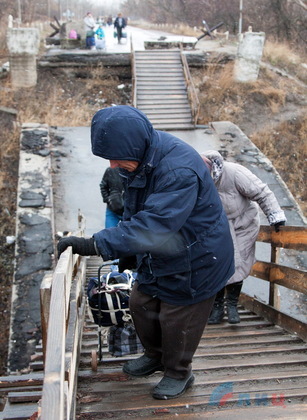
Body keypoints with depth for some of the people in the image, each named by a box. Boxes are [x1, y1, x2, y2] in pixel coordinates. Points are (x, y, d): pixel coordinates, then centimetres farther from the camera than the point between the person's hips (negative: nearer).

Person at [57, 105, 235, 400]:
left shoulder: (180, 171, -38)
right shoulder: (138, 156, -9)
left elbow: (153, 226, -45)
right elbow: (133, 210, 6)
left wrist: (94, 245, -47)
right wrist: (127, 250, 11)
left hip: (194, 259, -8)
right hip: (158, 255, 8)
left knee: (176, 320, 8)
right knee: (141, 304, 18)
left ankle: (178, 373, 36)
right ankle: (155, 356, 45)